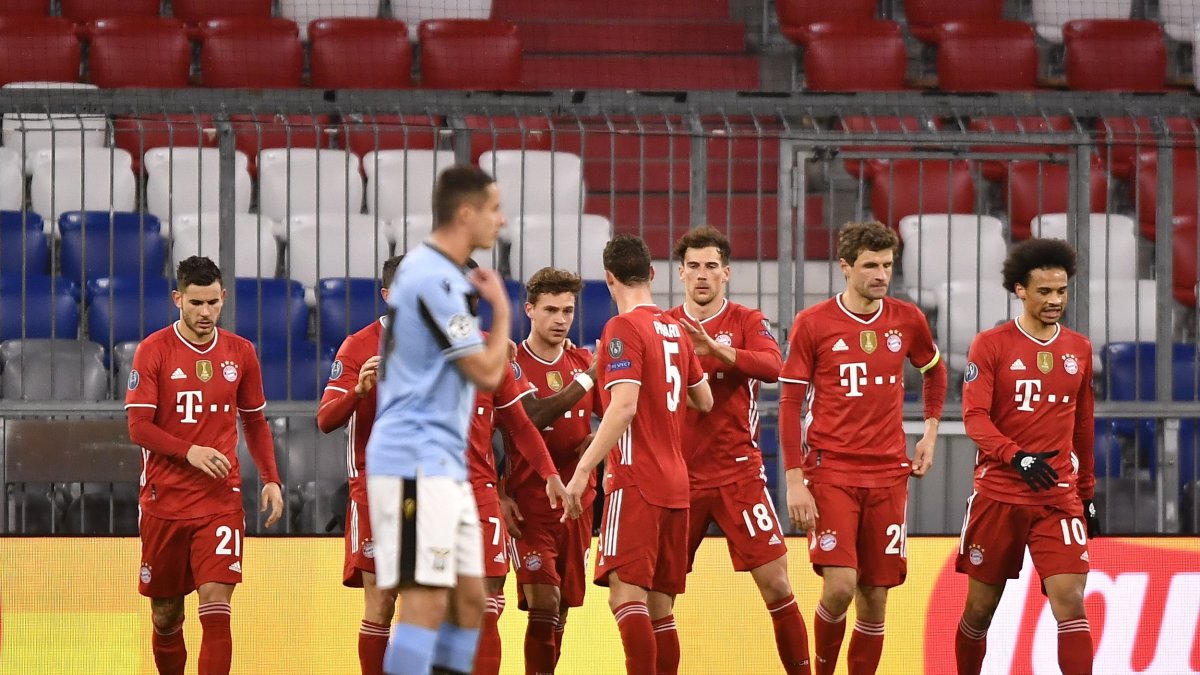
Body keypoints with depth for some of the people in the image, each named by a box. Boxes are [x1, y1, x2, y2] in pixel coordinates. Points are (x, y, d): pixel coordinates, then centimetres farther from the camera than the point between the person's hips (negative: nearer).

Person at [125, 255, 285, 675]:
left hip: (221, 499, 1)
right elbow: (138, 427, -8)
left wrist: (271, 480, 6)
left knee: (216, 605, -14)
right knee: (166, 615, 8)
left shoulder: (240, 352, 6)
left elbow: (255, 422, 18)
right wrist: (189, 451, -23)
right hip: (164, 499, -1)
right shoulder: (154, 350, -3)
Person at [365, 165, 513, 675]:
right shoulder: (433, 277, -16)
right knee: (427, 599, -15)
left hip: (443, 463, 10)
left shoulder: (438, 273, 16)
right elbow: (487, 372, -14)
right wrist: (501, 308, 1)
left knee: (469, 597, 9)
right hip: (416, 459, -10)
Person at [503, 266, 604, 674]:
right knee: (543, 602, -15)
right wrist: (500, 495, -11)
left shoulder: (583, 363, 8)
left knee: (563, 606, 8)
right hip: (528, 503, -5)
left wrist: (597, 439, -5)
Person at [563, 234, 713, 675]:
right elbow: (704, 402, 24)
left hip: (636, 481, -8)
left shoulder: (624, 328, -9)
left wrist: (583, 470, -21)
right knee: (659, 607, 10)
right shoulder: (675, 330, 14)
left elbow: (624, 406, -19)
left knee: (626, 594, -15)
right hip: (675, 483, 8)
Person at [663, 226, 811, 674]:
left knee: (776, 585, -5)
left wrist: (718, 349, -33)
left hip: (738, 473, -2)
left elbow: (773, 367, -18)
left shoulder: (748, 322, 2)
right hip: (679, 476, 2)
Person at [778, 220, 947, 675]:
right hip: (831, 471, -3)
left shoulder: (907, 320, 5)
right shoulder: (813, 324, -4)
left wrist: (930, 432, 15)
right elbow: (790, 404, -3)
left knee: (875, 597, 3)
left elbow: (934, 371, 25)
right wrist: (795, 481, -8)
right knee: (839, 585, -17)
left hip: (888, 474, 4)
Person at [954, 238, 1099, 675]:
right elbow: (974, 417, -12)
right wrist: (1016, 456, -29)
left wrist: (1087, 494, 19)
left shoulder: (1079, 350, 9)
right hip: (999, 495, -2)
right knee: (980, 607, 7)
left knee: (1070, 603, -12)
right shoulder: (991, 345, -3)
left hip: (1059, 498, 2)